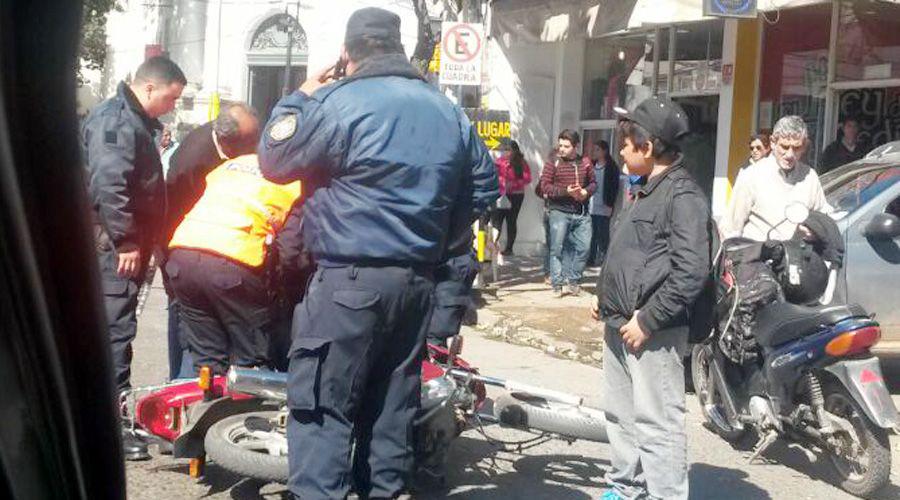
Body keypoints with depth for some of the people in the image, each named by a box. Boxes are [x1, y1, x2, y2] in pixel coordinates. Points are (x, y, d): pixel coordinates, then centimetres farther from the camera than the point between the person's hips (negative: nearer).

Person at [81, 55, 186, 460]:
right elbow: (109, 185, -25)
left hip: (125, 241, 10)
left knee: (113, 327, 15)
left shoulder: (136, 122, 19)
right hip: (114, 243, -10)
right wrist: (126, 242, -25)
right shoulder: (116, 120, -14)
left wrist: (143, 241, 24)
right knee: (115, 328, -9)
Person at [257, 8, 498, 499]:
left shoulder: (339, 102, -10)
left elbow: (273, 161, -2)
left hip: (351, 278, -7)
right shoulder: (448, 110, 11)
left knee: (323, 405, -2)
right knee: (392, 402, 14)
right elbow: (484, 184, 19)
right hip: (417, 279, 7)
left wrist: (300, 97, 10)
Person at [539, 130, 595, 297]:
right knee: (557, 248, -2)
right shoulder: (553, 163, -2)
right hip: (560, 212, -3)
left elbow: (593, 183, 16)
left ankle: (573, 281, 17)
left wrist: (586, 191, -6)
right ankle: (557, 284, 5)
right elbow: (545, 186, -8)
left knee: (584, 247, 3)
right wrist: (565, 191, -18)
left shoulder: (585, 163, 8)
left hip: (581, 213, 3)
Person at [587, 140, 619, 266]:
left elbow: (614, 187, -6)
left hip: (603, 208, -5)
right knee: (592, 234, 6)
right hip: (591, 207, 5)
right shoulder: (592, 166, 12)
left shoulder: (611, 168, -2)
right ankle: (591, 257, 12)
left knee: (603, 234, -1)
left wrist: (609, 204, -12)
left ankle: (602, 258, 5)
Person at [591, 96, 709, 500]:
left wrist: (647, 319, -21)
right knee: (620, 413, 19)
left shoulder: (683, 195, -15)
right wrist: (605, 298, 16)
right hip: (619, 325, 11)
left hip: (653, 331, -10)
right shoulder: (648, 191, 17)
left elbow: (690, 273, -23)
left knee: (656, 423, -7)